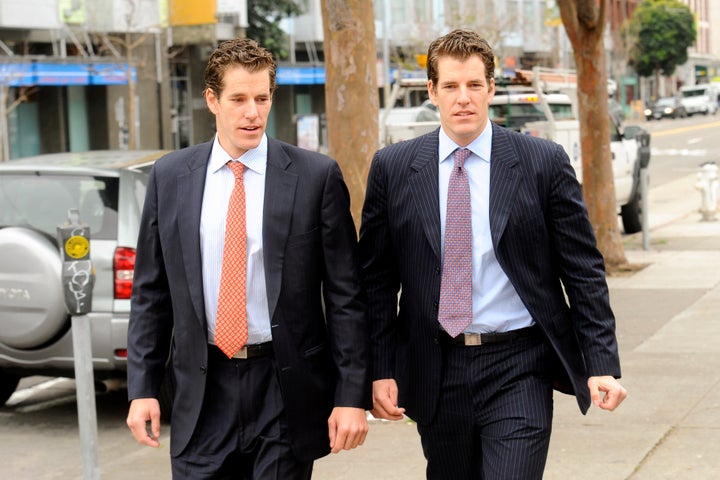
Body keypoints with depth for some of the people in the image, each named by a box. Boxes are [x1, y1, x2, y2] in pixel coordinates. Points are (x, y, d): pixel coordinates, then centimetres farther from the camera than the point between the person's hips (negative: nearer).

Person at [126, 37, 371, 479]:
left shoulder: (316, 175, -3)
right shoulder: (169, 177, 5)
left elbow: (345, 294, -4)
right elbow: (150, 292, 9)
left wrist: (353, 395, -7)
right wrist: (143, 387, 3)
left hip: (286, 392, -2)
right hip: (204, 392, 2)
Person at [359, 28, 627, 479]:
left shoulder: (544, 162, -1)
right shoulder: (392, 168, 3)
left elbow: (584, 270, 0)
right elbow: (376, 279, 6)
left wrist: (602, 363, -5)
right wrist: (380, 369, -1)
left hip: (519, 372, -2)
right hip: (434, 372, 2)